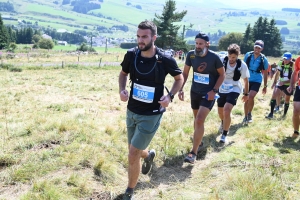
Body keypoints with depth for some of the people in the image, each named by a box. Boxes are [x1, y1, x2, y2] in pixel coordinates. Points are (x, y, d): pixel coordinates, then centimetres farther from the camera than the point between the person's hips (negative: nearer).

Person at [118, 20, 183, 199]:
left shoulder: (166, 60, -17)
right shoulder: (131, 55, -8)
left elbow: (180, 78, 1)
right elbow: (123, 73, 12)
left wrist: (170, 96, -15)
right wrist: (122, 90, -8)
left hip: (151, 115, -4)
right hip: (131, 111, 5)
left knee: (133, 155, -6)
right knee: (136, 151, 19)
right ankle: (149, 154, 58)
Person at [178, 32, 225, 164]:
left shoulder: (214, 57, -17)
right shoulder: (191, 55, -8)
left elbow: (222, 74, -6)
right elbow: (185, 73, 4)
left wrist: (214, 91, -15)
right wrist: (181, 89, -6)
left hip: (208, 94, -4)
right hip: (195, 92, 5)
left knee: (200, 120, -16)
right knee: (196, 119, 18)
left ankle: (193, 152, -8)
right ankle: (199, 143, 40)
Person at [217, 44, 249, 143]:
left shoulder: (242, 65, -17)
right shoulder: (223, 61, -16)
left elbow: (246, 80, -2)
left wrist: (246, 94, 6)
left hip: (234, 90, -3)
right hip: (222, 89, 3)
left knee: (227, 110, -23)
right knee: (220, 111, 18)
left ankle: (224, 134, -6)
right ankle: (223, 123, 55)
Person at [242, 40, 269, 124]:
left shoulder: (264, 59, -10)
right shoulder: (248, 55, -7)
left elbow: (265, 73, 0)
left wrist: (265, 86, 3)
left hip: (257, 81, -2)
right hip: (247, 80, 2)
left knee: (251, 97, -20)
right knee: (246, 99, 4)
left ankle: (249, 114, 4)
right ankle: (246, 116, 20)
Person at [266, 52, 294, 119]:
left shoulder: (293, 65, -18)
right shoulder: (280, 63, -6)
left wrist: (284, 82, -26)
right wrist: (274, 82, 10)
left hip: (289, 84, -3)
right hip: (280, 83, 3)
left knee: (287, 100, 11)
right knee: (274, 95, -16)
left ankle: (284, 114, 29)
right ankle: (271, 113, -13)